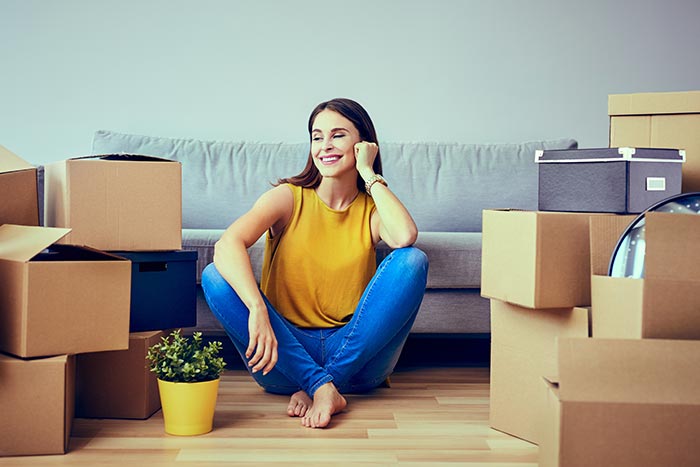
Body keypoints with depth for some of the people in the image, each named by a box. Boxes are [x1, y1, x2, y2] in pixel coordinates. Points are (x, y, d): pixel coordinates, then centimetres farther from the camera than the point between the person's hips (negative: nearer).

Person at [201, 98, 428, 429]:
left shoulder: (372, 209, 5)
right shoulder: (288, 197, 0)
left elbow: (405, 237, -22)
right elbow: (227, 244, -20)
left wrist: (369, 174, -9)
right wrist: (257, 310, -37)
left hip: (355, 355, 1)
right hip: (287, 352, -1)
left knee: (412, 260, -20)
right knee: (216, 276, -22)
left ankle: (314, 388, -20)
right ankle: (321, 387, -27)